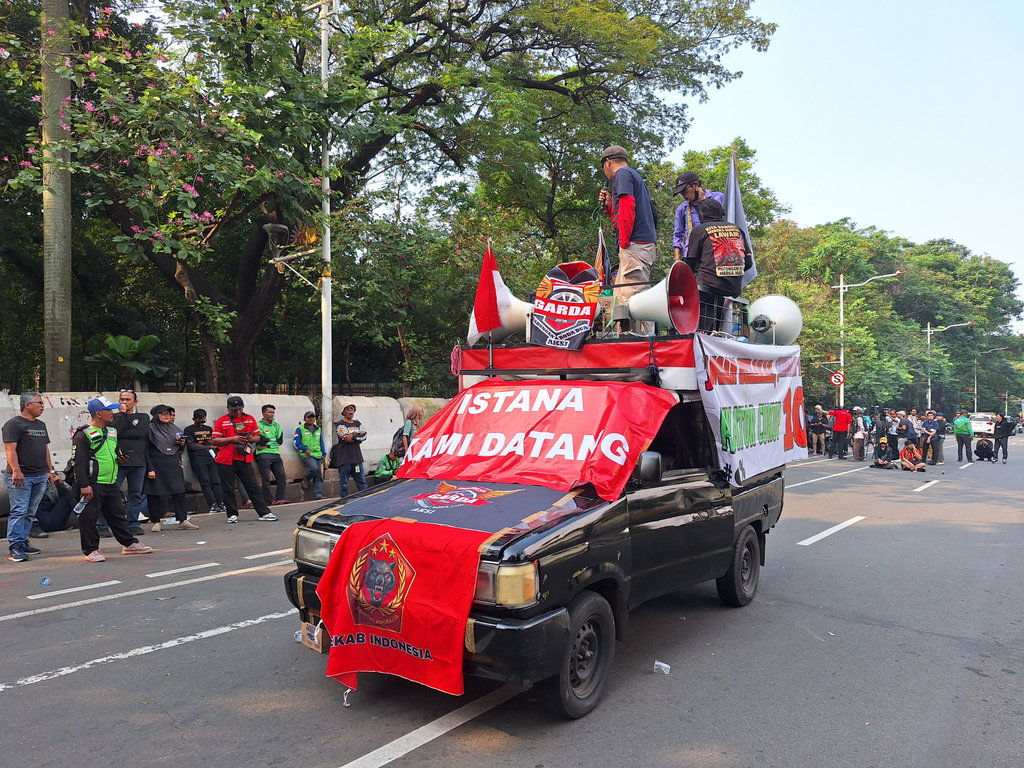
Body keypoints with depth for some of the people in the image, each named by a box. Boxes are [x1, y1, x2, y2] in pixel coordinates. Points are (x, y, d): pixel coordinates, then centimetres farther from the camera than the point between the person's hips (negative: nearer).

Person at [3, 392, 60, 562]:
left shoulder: (41, 425, 19)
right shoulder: (14, 424, -6)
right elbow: (10, 450, -14)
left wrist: (51, 471, 19)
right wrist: (16, 470, -24)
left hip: (40, 477, 7)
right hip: (21, 477, -7)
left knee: (30, 513, 10)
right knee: (18, 511, -7)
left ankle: (23, 542, 18)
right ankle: (15, 547, -5)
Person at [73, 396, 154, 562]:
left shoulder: (112, 431, 14)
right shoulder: (83, 435, -11)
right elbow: (78, 462, -15)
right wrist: (83, 485, -19)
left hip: (111, 483, 8)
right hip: (93, 485, -8)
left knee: (117, 514, 14)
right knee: (89, 517, 0)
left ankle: (129, 544, 21)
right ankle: (91, 550, 10)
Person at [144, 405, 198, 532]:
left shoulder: (174, 428, 15)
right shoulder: (150, 429, -2)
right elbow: (146, 451, -6)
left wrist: (182, 444, -1)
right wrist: (150, 469, -13)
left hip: (174, 465, 5)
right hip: (157, 466, -4)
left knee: (179, 492, -1)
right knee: (156, 494, 0)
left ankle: (183, 521, 0)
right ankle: (157, 522, 11)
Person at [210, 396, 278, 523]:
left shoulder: (250, 419, 10)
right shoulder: (221, 421, 1)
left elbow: (258, 437, 16)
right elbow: (213, 441, -4)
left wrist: (251, 439, -7)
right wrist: (232, 439, -14)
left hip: (245, 460, 2)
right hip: (226, 461, -2)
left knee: (254, 487, 1)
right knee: (228, 490, 4)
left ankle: (264, 513, 3)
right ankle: (232, 515, 16)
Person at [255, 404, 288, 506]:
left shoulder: (276, 425, 18)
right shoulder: (259, 425, 0)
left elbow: (280, 440, 7)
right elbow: (261, 441, -12)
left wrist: (267, 445, -2)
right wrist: (274, 442, -3)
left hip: (276, 454, 6)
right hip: (263, 456, -6)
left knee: (282, 476, -3)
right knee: (266, 479, -7)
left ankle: (280, 499, -3)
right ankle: (269, 501, -7)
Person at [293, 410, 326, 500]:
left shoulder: (318, 430, 21)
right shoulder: (300, 429, 4)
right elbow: (296, 443, -1)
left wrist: (323, 454, 17)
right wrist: (305, 449, -14)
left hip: (318, 455, 6)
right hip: (307, 455, -6)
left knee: (319, 476, -1)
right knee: (314, 468, -30)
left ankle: (318, 494, 1)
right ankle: (306, 481, -3)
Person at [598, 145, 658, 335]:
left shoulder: (622, 174, -1)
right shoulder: (636, 177, 29)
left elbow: (628, 206, -16)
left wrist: (624, 241, -16)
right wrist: (609, 205, 26)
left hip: (635, 245, -10)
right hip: (647, 243, 10)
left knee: (632, 297, -14)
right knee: (621, 297, 10)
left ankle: (646, 338, -18)